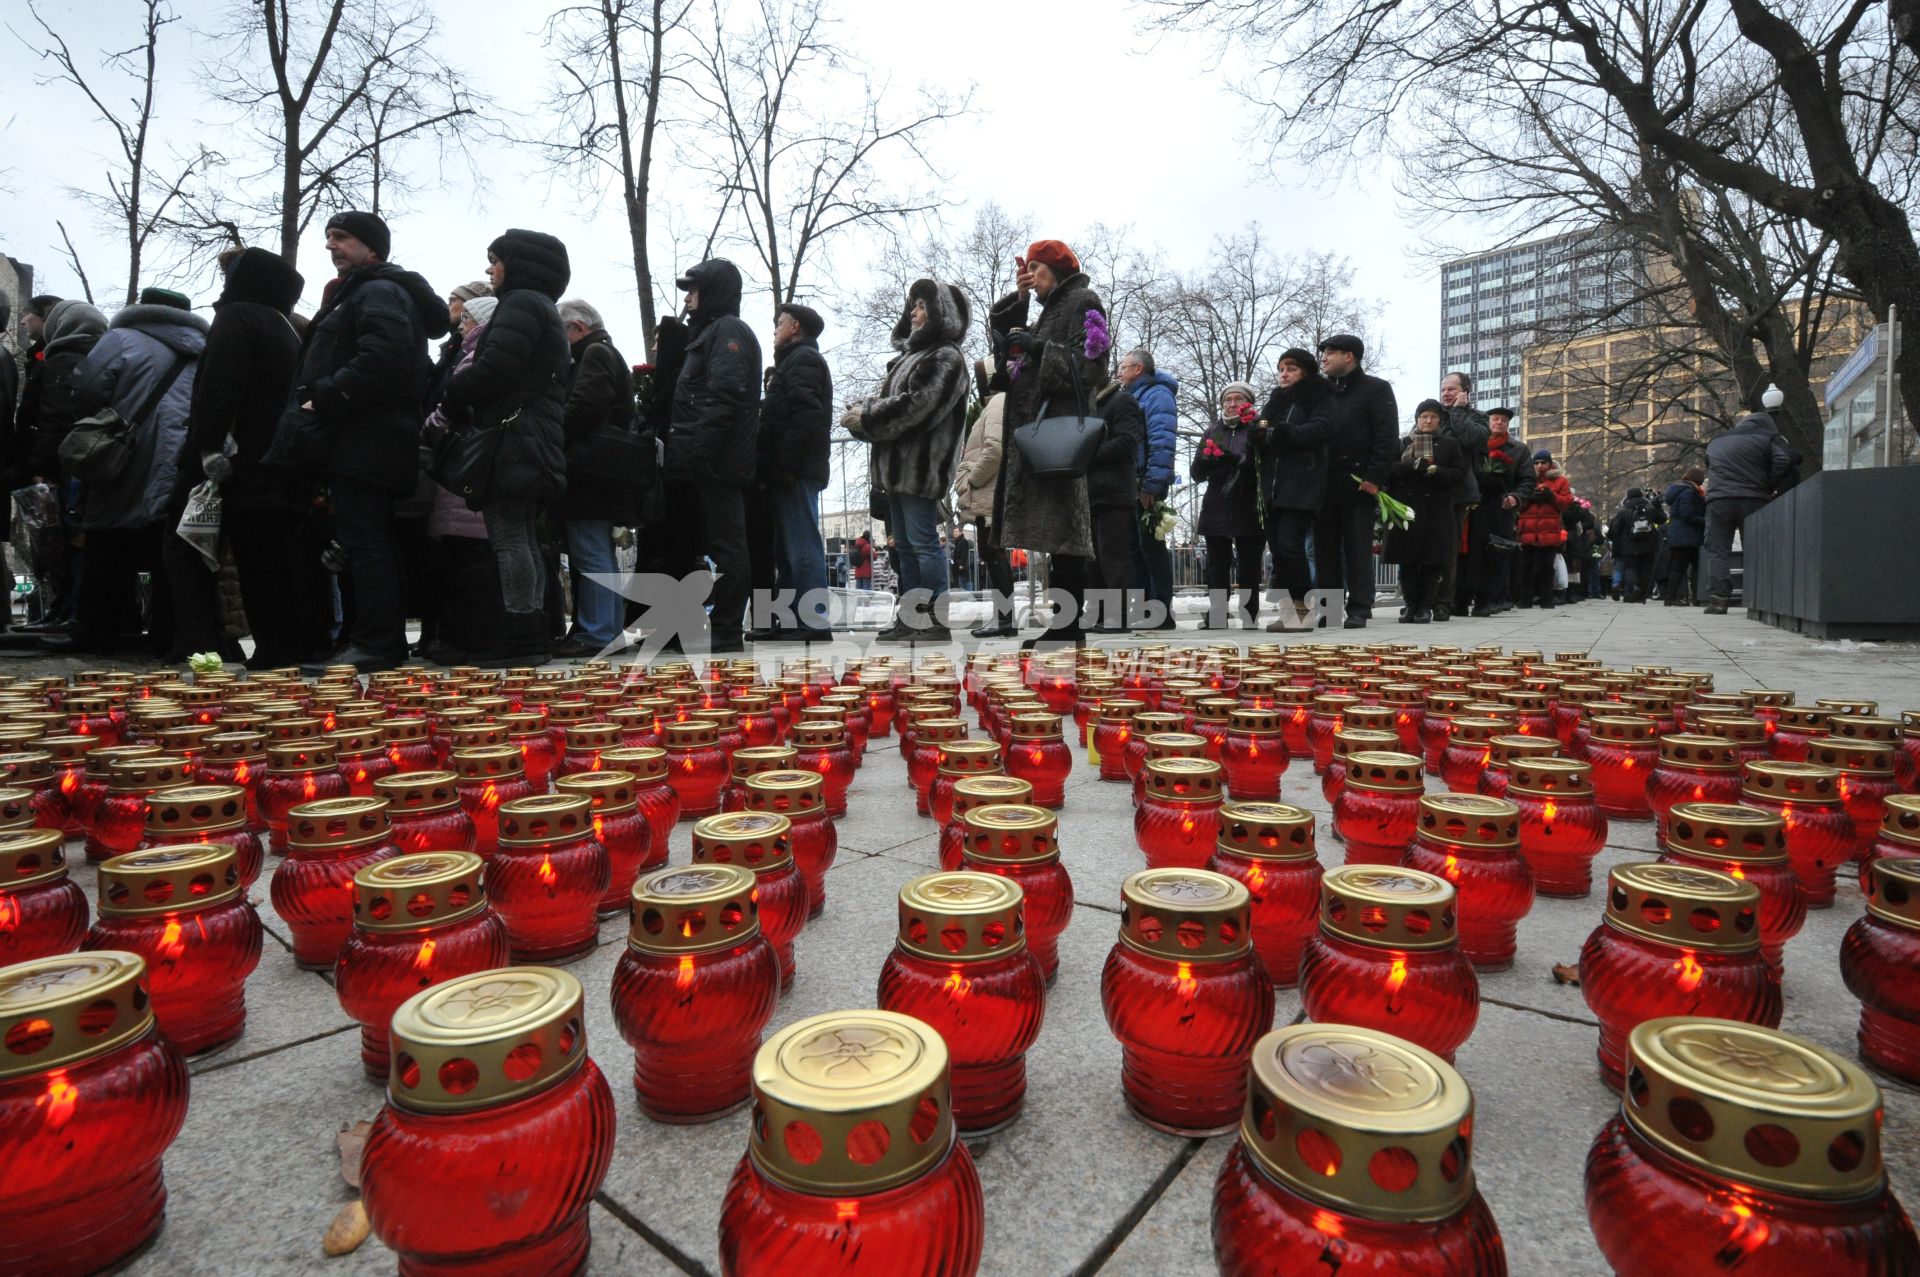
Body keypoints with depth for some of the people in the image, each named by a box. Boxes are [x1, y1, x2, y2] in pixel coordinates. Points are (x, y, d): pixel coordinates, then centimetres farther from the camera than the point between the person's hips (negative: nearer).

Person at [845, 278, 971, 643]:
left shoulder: (947, 358, -5)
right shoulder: (911, 354, 23)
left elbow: (916, 405, -17)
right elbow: (888, 399, 20)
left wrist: (865, 417, -11)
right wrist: (860, 409, -1)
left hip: (920, 466, -9)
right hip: (898, 466, 9)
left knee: (923, 542, -9)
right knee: (906, 545, 9)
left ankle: (936, 621, -5)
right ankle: (909, 618, 15)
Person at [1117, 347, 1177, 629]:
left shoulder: (1158, 394, -6)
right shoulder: (1133, 397, 22)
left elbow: (1162, 443, -17)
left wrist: (1152, 484, -24)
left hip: (1146, 486, -9)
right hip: (1130, 484, 9)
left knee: (1151, 547, -7)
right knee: (1135, 547, 9)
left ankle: (1161, 614, -2)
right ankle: (1140, 611, 15)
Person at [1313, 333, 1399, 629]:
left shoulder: (1376, 389, 1)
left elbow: (1388, 437, -7)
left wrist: (1373, 477, -15)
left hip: (1358, 484, -5)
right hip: (1324, 485, 5)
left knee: (1358, 549, -2)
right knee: (1325, 549, 5)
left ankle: (1358, 610, 1)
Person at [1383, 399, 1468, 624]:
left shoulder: (1450, 444, 14)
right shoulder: (1403, 444, 14)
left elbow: (1458, 473, 4)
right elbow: (1390, 471, 1)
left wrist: (1435, 471, -13)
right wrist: (1414, 466, -14)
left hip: (1437, 510, 0)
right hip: (1407, 507, 1)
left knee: (1433, 561, -3)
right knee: (1407, 560, -2)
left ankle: (1426, 607, 2)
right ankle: (1411, 605, 4)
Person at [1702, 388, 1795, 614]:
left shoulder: (1715, 443, 21)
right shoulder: (1767, 436, 9)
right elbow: (1784, 459, -7)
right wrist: (1771, 487, 2)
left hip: (1718, 501, 1)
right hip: (1753, 500, -1)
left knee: (1718, 551, 1)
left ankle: (1718, 598, -10)